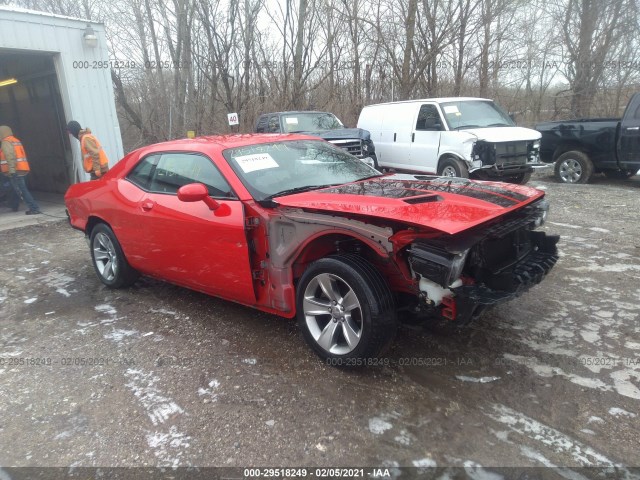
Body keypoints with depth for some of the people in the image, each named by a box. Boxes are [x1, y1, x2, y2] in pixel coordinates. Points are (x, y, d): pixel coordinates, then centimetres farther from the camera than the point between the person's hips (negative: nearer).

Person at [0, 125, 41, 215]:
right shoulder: (16, 141, 20)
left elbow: (10, 156, -20)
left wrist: (11, 169, -25)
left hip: (14, 171, -10)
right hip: (22, 169, 10)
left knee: (21, 190, -11)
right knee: (15, 189, 23)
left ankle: (34, 208, -17)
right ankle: (13, 206, 37)